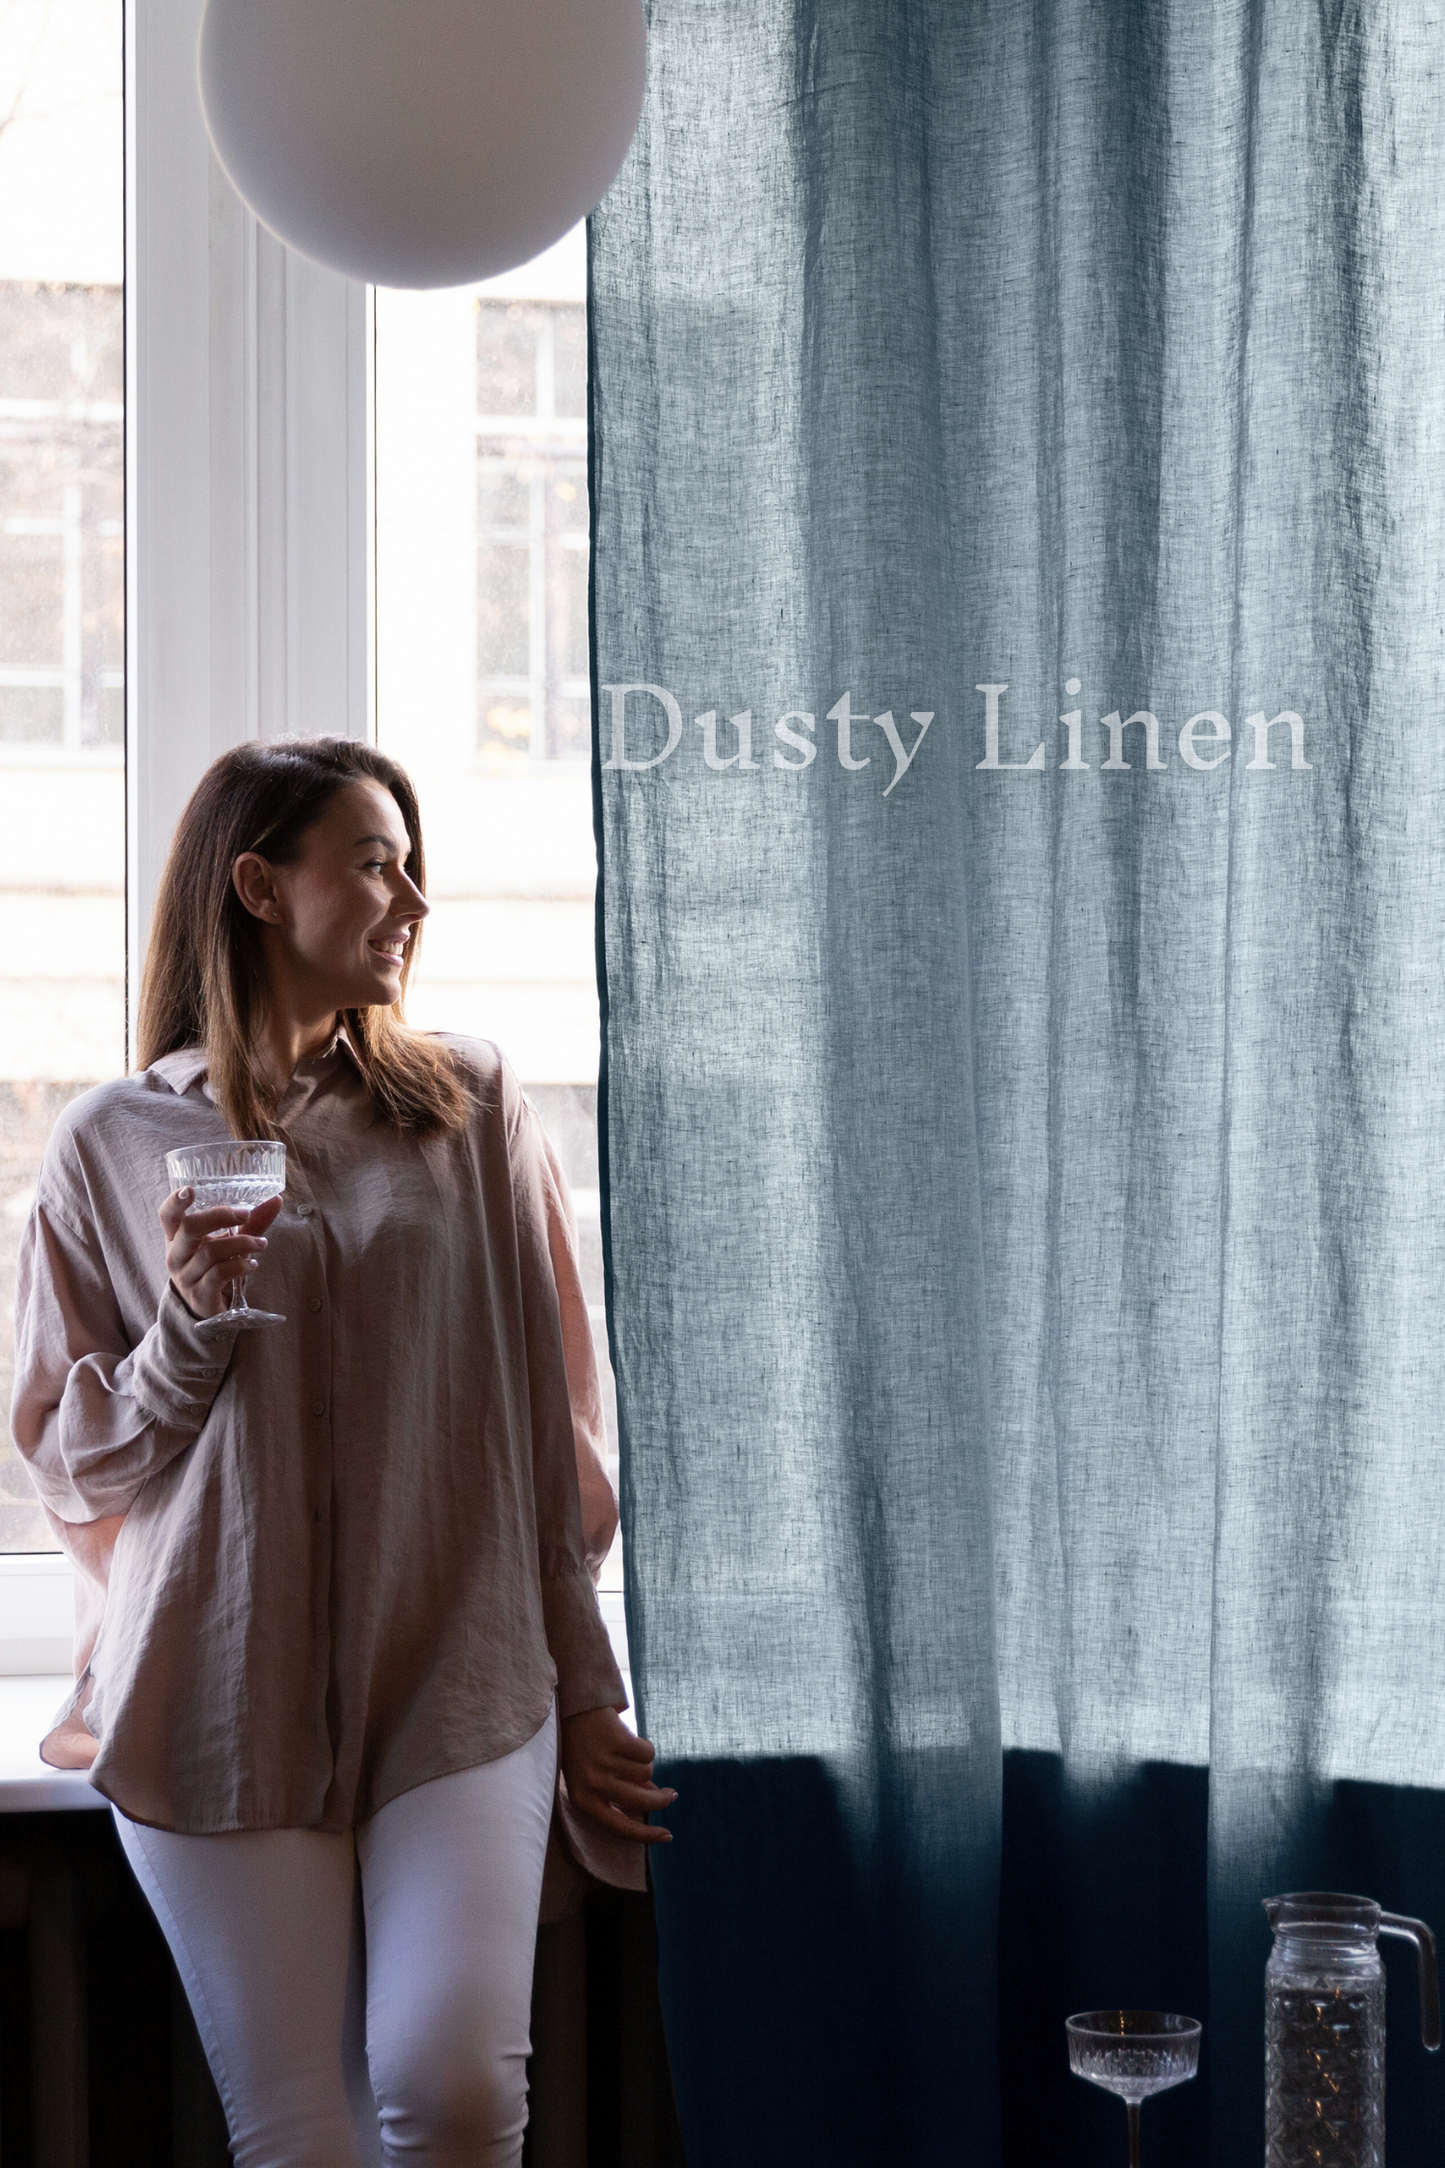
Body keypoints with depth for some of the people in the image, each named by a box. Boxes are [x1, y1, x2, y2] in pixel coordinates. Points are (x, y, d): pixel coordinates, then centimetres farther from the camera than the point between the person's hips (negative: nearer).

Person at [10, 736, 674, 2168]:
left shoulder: (474, 1109, 8)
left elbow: (549, 1421, 10)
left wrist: (585, 1696, 10)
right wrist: (185, 1328, -10)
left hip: (460, 1686, 0)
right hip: (224, 1698, 0)